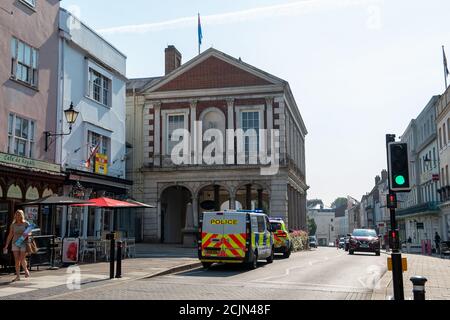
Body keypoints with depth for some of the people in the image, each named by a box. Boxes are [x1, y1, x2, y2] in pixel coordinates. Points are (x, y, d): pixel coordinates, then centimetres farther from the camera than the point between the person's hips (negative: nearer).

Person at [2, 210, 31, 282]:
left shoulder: (26, 223, -1)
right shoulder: (13, 224, 7)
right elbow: (10, 235, 11)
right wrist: (6, 245, 7)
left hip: (24, 243, -3)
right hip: (15, 243, 3)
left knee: (22, 259, -7)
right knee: (16, 260, -1)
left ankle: (26, 270, 22)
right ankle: (18, 276, 3)